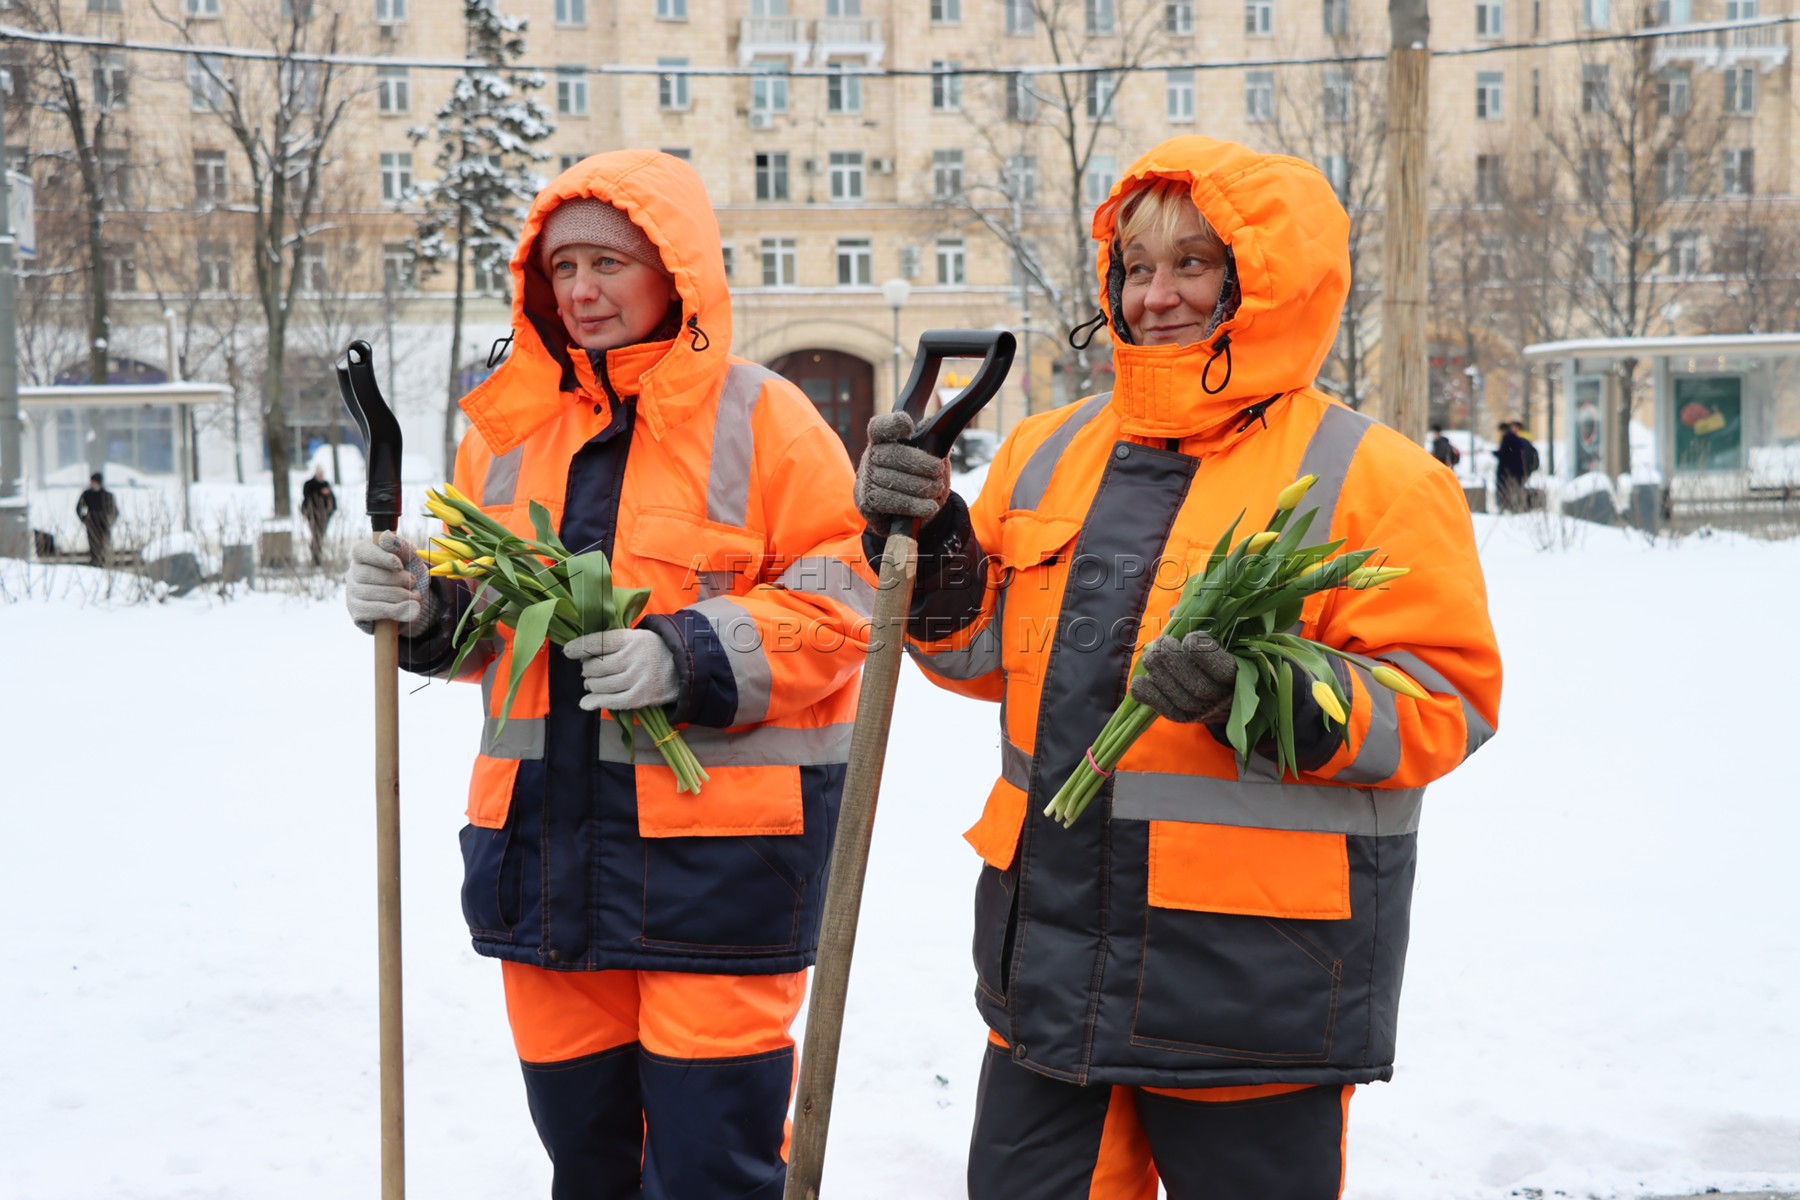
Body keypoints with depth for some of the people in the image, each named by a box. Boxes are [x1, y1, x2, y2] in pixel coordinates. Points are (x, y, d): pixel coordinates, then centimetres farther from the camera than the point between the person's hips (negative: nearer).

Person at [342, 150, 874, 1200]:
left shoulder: (759, 416, -4)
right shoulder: (508, 430, 12)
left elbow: (841, 600, -8)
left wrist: (691, 659, -20)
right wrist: (424, 608, -1)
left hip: (719, 848, -5)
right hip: (544, 836, 6)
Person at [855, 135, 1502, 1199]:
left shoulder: (1372, 476, -7)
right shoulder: (1051, 453, 10)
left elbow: (1446, 697, -10)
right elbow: (995, 651, 17)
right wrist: (930, 548, -1)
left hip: (1253, 979, -5)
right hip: (1051, 946, 5)